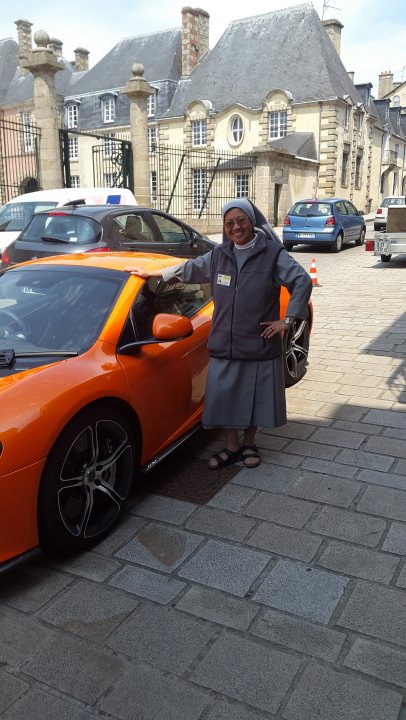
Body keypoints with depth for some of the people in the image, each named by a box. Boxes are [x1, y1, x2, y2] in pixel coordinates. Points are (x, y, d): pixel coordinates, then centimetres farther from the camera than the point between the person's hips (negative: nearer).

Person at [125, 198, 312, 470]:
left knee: (255, 397, 10)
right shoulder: (219, 255, 7)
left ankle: (249, 444, 33)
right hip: (224, 345, 3)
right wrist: (149, 273, 25)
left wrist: (287, 320, -13)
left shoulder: (272, 253, -7)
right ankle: (232, 448, 26)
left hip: (259, 345, -3)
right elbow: (188, 269, 20)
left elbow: (303, 281, -9)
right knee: (224, 397, 7)